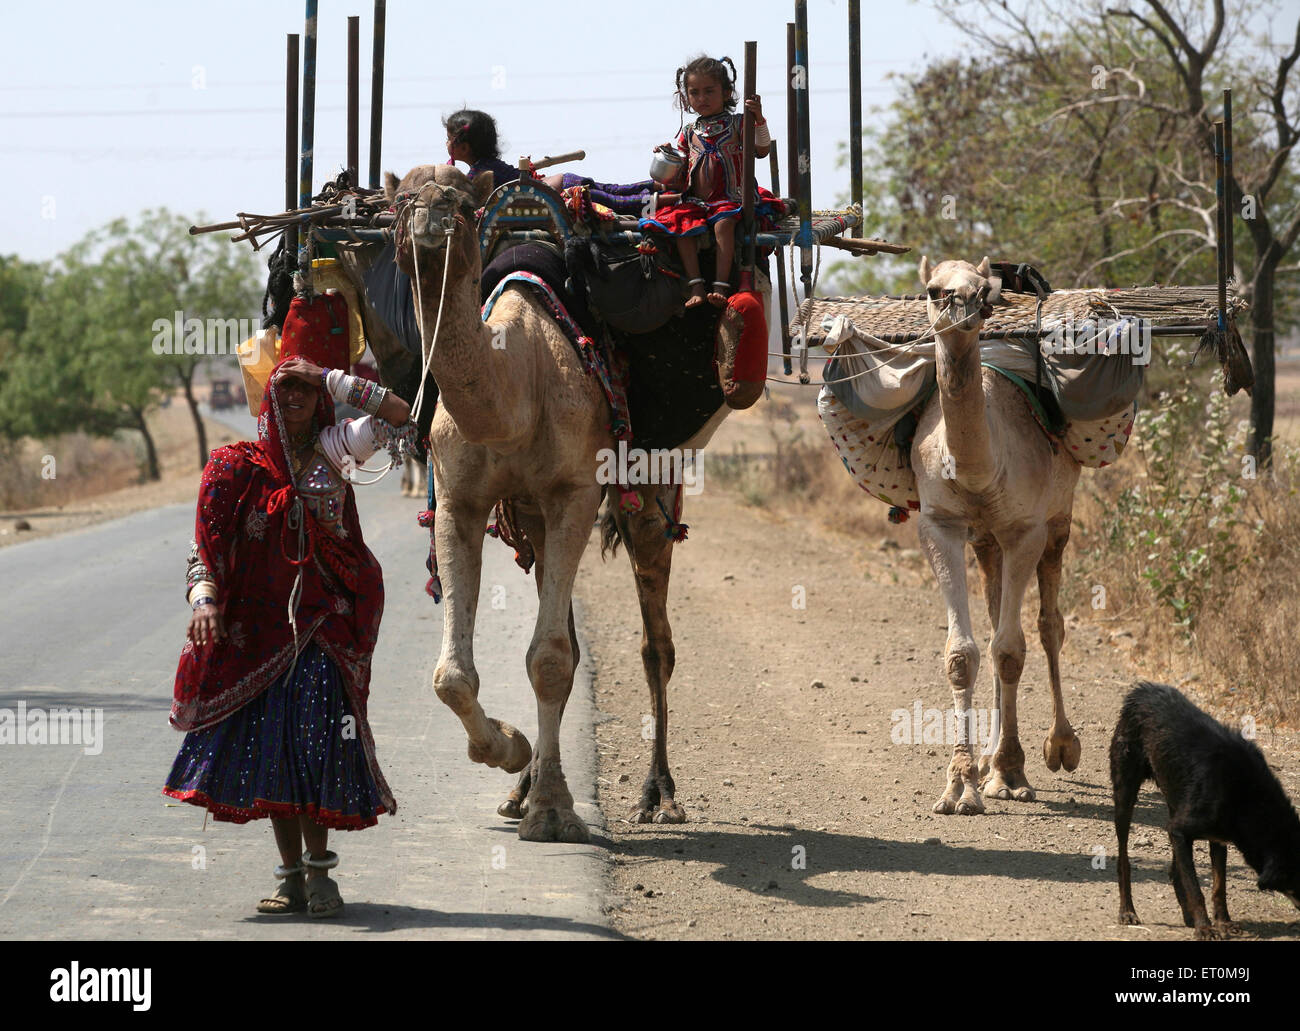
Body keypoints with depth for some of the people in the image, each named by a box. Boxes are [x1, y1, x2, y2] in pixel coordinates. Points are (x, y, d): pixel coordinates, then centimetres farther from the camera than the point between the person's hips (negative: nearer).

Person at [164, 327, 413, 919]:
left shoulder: (333, 450, 6)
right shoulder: (236, 466, 6)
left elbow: (400, 416, -4)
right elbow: (206, 540, 0)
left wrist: (329, 379, -5)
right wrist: (203, 598, -17)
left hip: (325, 619, -2)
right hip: (259, 620, 2)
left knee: (314, 732, -13)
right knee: (269, 742, 1)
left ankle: (319, 871, -7)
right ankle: (292, 875, 8)